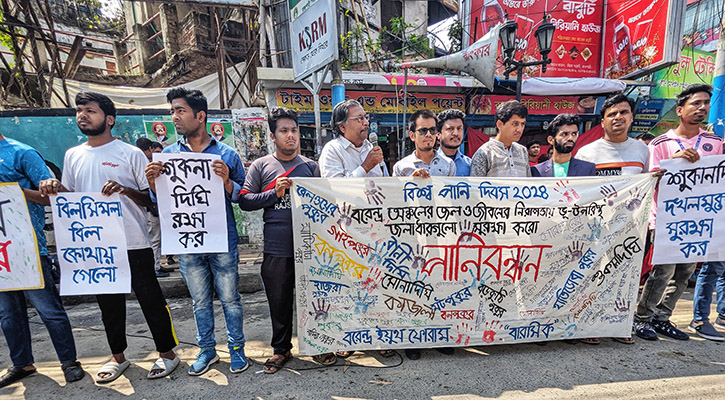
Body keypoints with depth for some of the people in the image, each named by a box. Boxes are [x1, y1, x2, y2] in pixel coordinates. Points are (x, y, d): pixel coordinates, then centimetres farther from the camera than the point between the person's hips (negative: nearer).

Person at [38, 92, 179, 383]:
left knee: (150, 299, 3)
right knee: (108, 303, 17)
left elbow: (152, 198, -5)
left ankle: (167, 353, 20)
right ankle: (118, 356, 35)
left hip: (133, 244, -5)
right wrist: (55, 189, -3)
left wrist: (126, 191, -22)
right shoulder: (73, 156, 12)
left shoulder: (131, 154, -4)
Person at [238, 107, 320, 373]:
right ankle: (281, 349, 30)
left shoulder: (311, 166, 11)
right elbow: (244, 201, 1)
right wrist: (275, 193, -11)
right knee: (278, 300, 10)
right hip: (276, 248, 0)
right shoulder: (261, 166, 7)